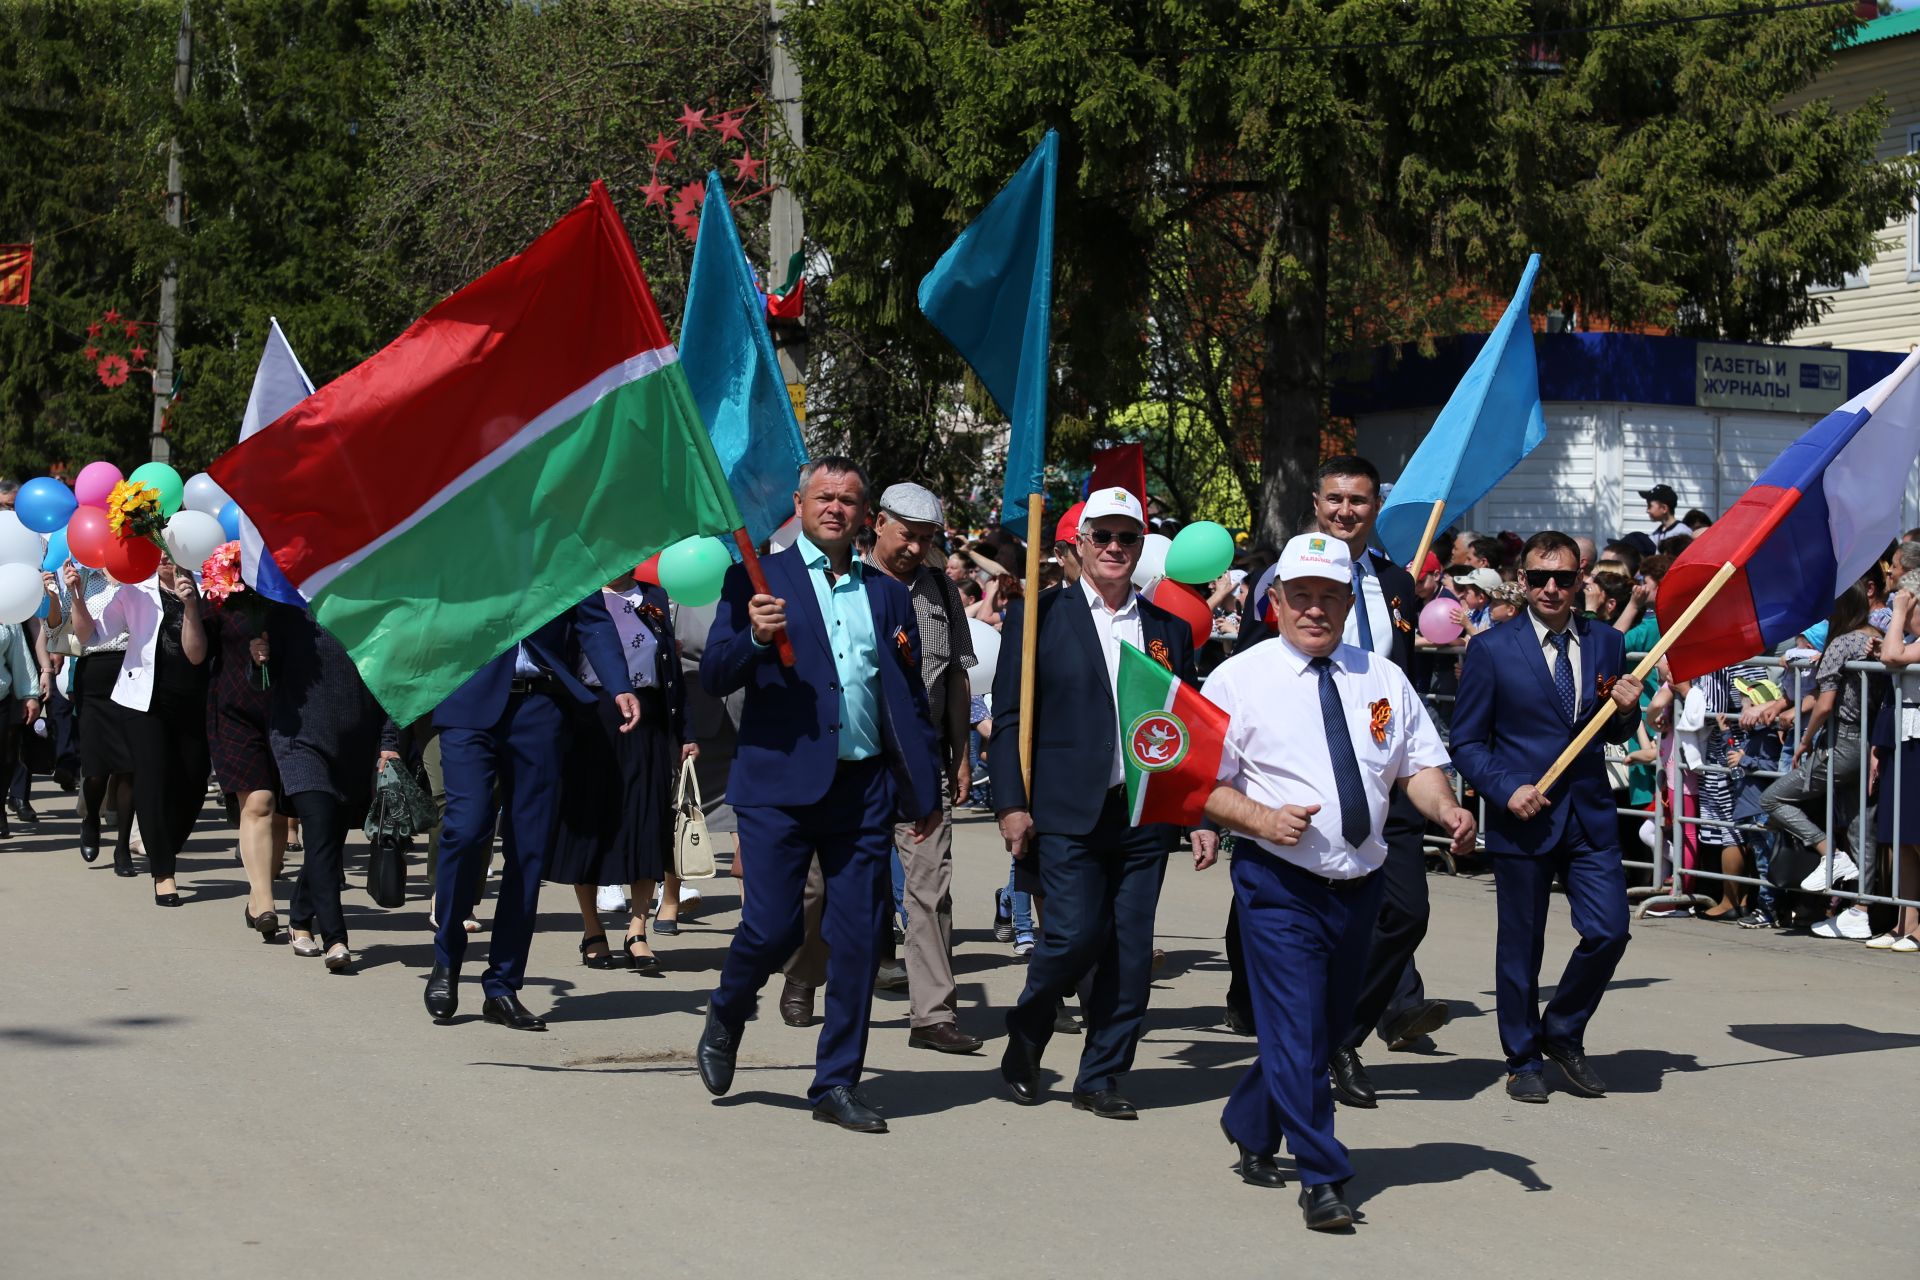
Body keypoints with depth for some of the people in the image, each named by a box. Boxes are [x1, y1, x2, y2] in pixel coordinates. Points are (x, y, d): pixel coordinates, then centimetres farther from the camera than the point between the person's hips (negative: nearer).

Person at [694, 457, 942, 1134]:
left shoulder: (888, 595, 15)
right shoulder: (756, 580, 4)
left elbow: (910, 698, 17)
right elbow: (714, 678, -2)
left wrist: (926, 790, 14)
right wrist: (752, 637, -21)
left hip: (864, 790, 3)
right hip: (779, 783, -3)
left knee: (859, 937, 2)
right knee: (773, 928, -7)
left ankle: (837, 1084, 12)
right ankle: (725, 1016, 24)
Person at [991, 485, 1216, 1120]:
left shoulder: (1170, 629, 14)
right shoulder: (1038, 617, 4)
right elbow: (1009, 717, 1)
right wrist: (1012, 803, -7)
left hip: (1147, 816, 4)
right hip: (1068, 812, -3)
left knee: (1131, 948, 2)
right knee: (1075, 933, -12)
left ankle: (1101, 1078, 13)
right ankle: (1025, 1036, 15)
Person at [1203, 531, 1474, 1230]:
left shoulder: (1384, 679, 8)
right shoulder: (1238, 680, -3)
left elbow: (1419, 766, 8)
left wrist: (1446, 809, -13)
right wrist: (1262, 818, -20)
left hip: (1360, 881, 5)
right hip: (1279, 883, -5)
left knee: (1328, 1024, 16)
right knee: (1297, 1028, -11)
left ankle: (1249, 1127, 37)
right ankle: (1323, 1178, -5)